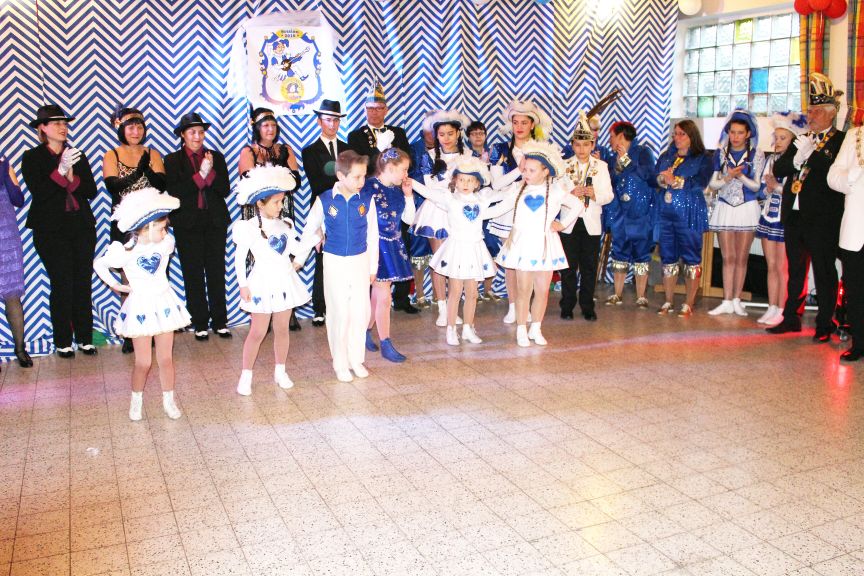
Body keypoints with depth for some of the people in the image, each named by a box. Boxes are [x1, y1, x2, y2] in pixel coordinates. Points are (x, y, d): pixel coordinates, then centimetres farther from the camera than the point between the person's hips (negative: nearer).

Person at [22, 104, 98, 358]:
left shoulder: (78, 156, 14)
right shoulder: (32, 158, 3)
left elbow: (91, 191, 5)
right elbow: (38, 192, -10)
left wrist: (72, 177, -11)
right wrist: (60, 171, -20)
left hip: (82, 227, 4)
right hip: (51, 230, -3)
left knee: (83, 283, 2)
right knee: (62, 285, -6)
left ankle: (85, 337, 10)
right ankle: (63, 341, 4)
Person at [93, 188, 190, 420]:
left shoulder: (166, 243, -5)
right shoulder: (125, 251, -14)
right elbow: (98, 264, 1)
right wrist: (115, 285, 0)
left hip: (164, 304, 3)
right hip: (140, 306, -3)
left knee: (166, 358, 9)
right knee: (143, 362, 3)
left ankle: (169, 400, 22)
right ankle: (136, 401, 25)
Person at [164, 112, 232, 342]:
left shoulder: (216, 157, 10)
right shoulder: (172, 160, 4)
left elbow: (225, 189, 2)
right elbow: (174, 192, -10)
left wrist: (211, 172, -13)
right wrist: (200, 175, -14)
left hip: (215, 222, 2)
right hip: (188, 224, -1)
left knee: (217, 273, 2)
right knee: (193, 275, 2)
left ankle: (220, 322, 10)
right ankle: (200, 323, 9)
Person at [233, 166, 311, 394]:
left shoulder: (284, 225, 6)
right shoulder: (250, 228, -11)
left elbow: (296, 249, 8)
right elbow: (239, 258, -8)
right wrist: (243, 285, -10)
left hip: (285, 281, 5)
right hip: (263, 283, -5)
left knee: (282, 329, 12)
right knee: (258, 332, 0)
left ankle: (280, 372, 25)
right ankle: (246, 376, 12)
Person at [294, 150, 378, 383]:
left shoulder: (367, 200, -6)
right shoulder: (324, 201, -10)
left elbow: (372, 235, 2)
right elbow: (310, 231, 3)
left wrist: (373, 267, 7)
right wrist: (299, 259, 10)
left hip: (360, 261, 2)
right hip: (335, 262, -2)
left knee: (361, 312, 6)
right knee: (340, 313, 5)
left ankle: (356, 359, 23)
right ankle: (341, 363, 20)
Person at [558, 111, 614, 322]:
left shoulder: (601, 166, 7)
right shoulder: (564, 166, 5)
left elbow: (609, 195, 0)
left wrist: (595, 194, -20)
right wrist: (571, 193, -21)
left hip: (591, 223, 1)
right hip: (569, 223, 0)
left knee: (589, 267, 4)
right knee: (568, 267, 1)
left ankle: (588, 307, 14)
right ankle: (567, 306, 11)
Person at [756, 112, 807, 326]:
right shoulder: (771, 159, 11)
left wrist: (777, 187, -8)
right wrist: (770, 187, -2)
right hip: (769, 215, 6)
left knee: (782, 267, -3)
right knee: (771, 266, 10)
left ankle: (781, 311, 6)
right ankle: (772, 308, 17)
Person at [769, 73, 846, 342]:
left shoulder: (841, 141, -4)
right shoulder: (801, 140, 16)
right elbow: (778, 170, 7)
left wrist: (812, 154, -20)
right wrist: (796, 158, -10)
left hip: (822, 219, -6)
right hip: (794, 216, 6)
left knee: (824, 273, 2)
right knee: (795, 271, 15)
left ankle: (825, 325, 11)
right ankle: (792, 318, 24)